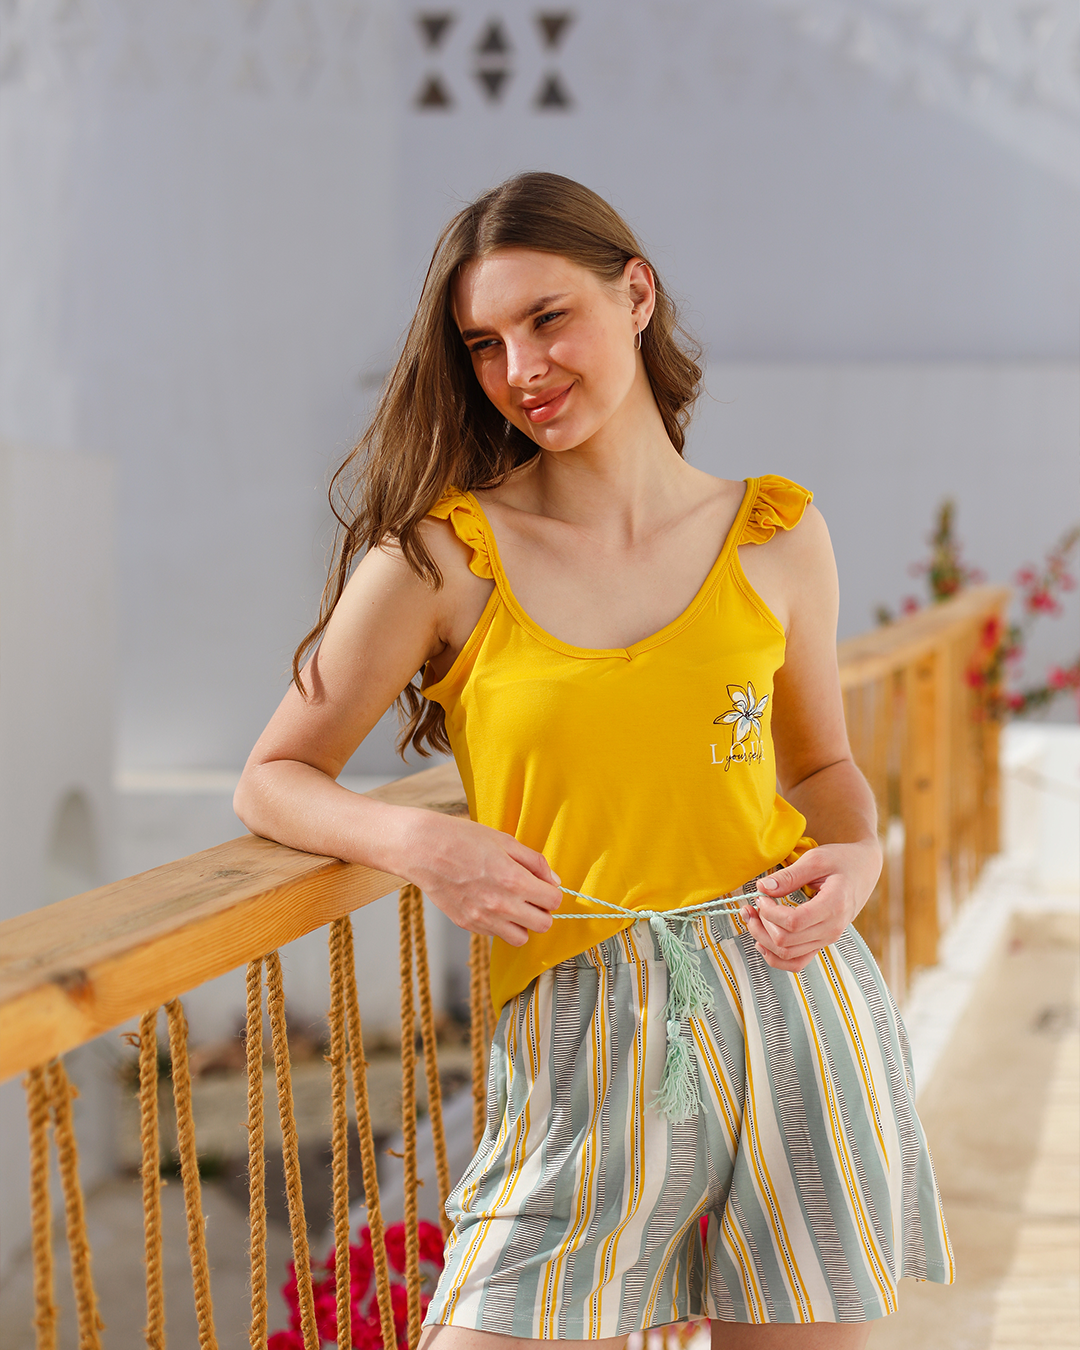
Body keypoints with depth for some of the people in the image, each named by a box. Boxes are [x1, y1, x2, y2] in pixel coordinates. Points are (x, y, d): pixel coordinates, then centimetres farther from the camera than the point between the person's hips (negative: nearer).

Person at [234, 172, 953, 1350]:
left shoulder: (775, 536, 4)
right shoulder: (441, 555, -3)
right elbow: (272, 780, 3)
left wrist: (856, 859, -3)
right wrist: (413, 839, -16)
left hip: (796, 1004, 2)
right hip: (583, 1043, -2)